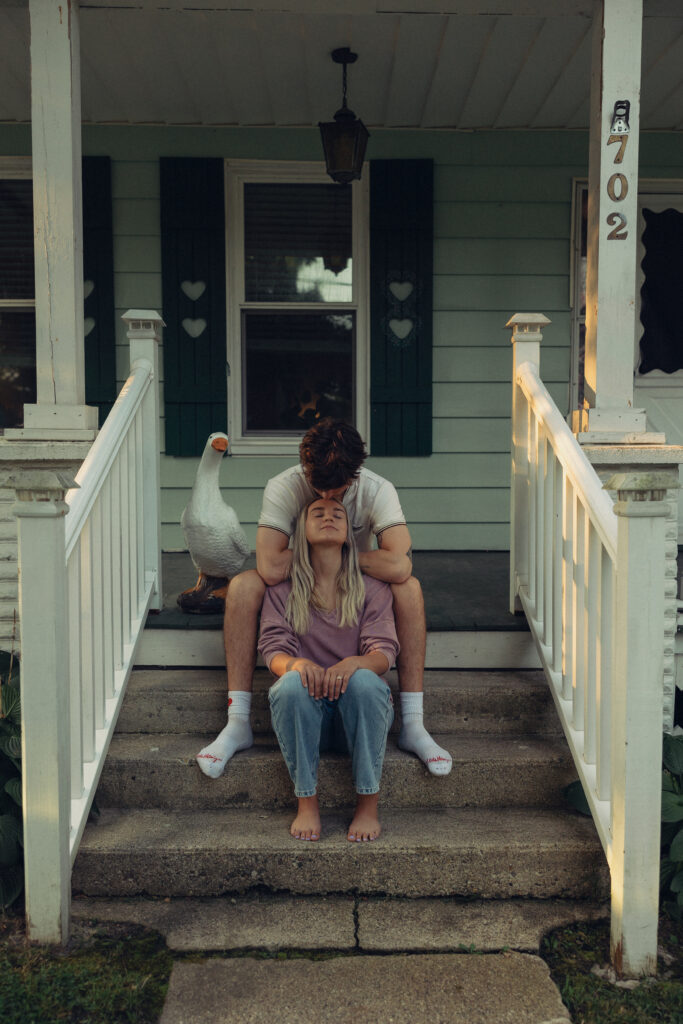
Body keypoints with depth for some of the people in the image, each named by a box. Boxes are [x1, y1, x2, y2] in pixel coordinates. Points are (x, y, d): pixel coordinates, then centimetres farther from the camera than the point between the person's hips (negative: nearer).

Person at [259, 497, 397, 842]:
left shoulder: (372, 587, 9)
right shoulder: (282, 590, 11)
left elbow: (384, 651, -3)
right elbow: (273, 649, -1)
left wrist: (353, 663, -27)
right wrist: (296, 664, -27)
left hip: (359, 710, 0)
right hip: (304, 710, 0)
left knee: (364, 681, -34)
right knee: (292, 684, -33)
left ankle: (368, 804, -22)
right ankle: (307, 803, -22)